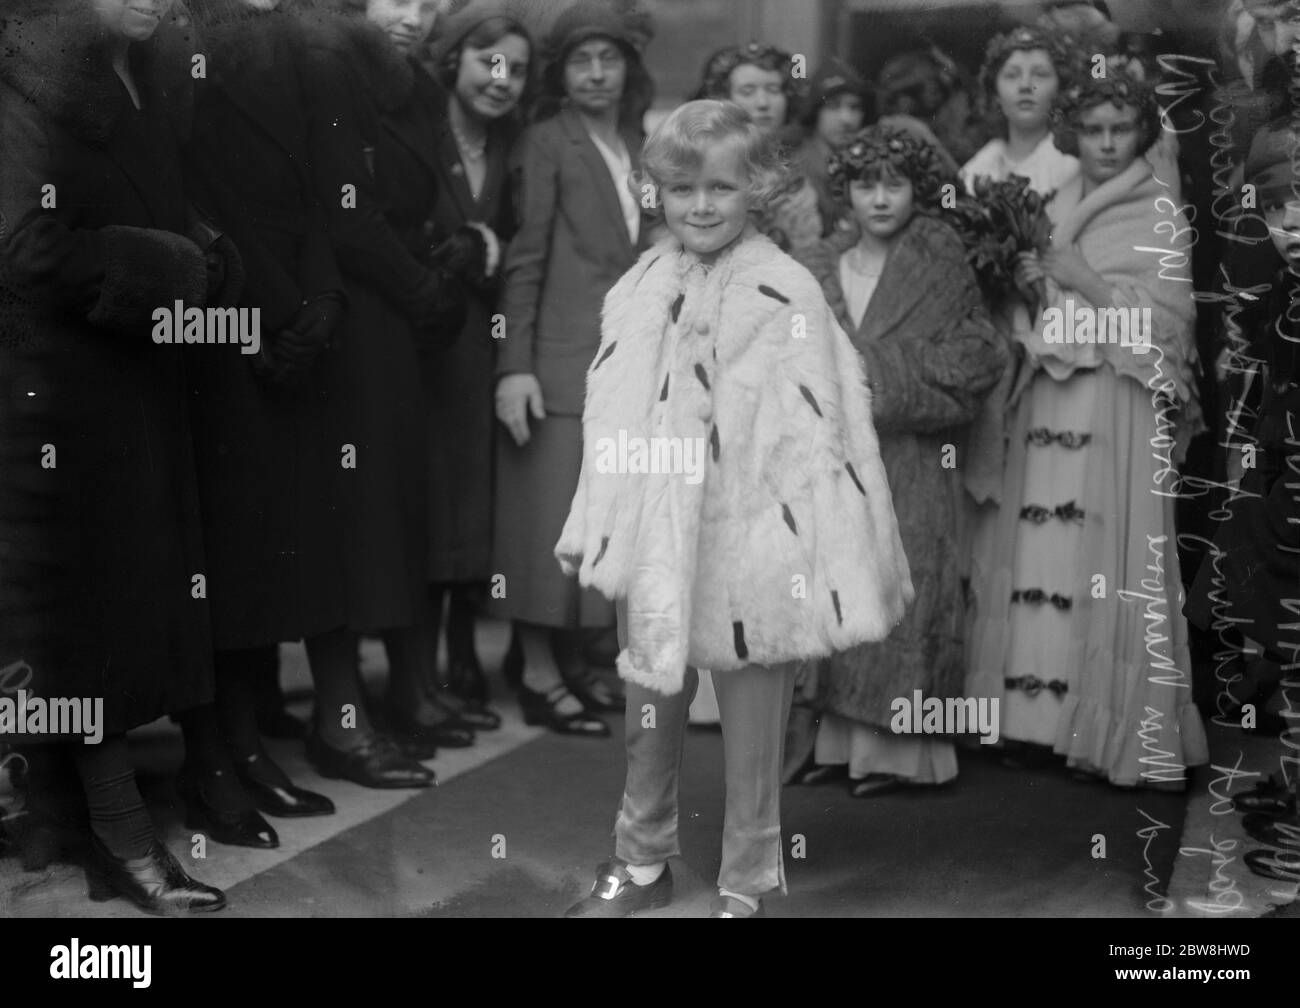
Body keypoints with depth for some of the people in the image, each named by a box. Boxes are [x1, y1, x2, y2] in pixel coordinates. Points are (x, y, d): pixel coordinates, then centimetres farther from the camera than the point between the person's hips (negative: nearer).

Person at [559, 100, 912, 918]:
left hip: (746, 547, -5)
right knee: (649, 717, 18)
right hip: (652, 544, 5)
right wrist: (596, 527, 11)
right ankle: (644, 860, 38)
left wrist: (823, 566, -18)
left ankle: (746, 886, 24)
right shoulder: (644, 287, 4)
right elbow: (612, 415, 11)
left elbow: (815, 431, -15)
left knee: (752, 733, 8)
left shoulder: (785, 296, -13)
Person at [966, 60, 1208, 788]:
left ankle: (1126, 733, -3)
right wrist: (1027, 285, 0)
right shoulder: (1056, 210, 16)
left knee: (1111, 558, -8)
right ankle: (1043, 706, 7)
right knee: (1042, 556, 0)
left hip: (1119, 407, -5)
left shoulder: (1162, 220, 1)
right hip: (1049, 398, 5)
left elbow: (1166, 324, -5)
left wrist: (1086, 283, -11)